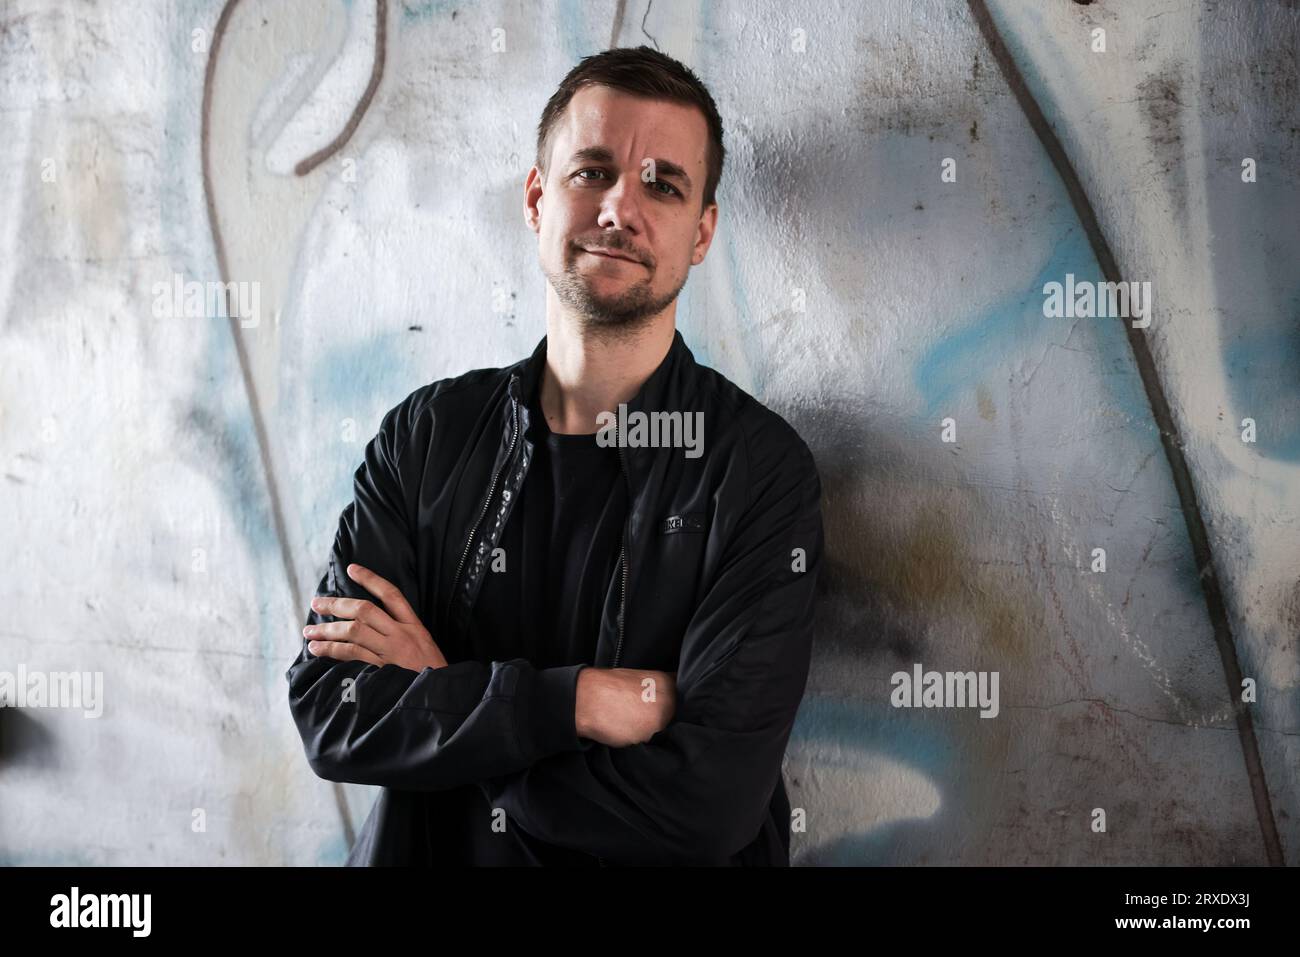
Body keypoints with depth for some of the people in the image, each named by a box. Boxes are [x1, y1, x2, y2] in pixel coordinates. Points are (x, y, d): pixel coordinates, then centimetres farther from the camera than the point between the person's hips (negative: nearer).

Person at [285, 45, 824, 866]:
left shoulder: (762, 468, -11)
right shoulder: (428, 435, 0)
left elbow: (710, 800, -19)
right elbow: (327, 712, -7)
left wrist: (440, 697, -10)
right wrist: (579, 700, -19)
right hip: (429, 856, 3)